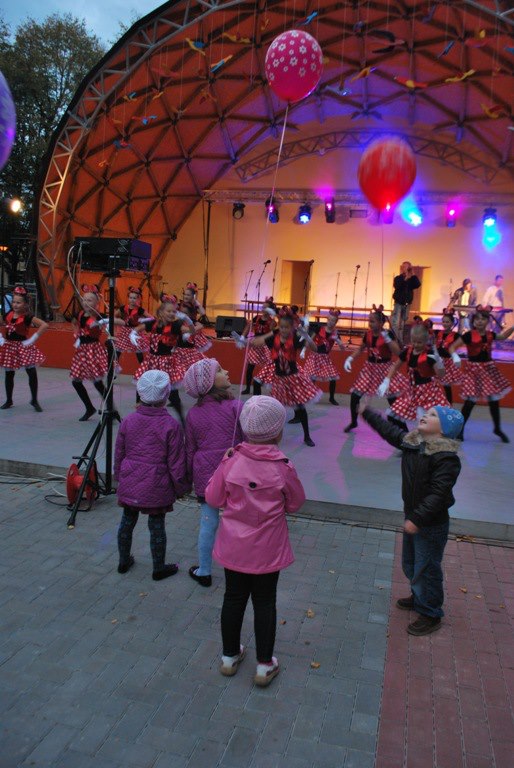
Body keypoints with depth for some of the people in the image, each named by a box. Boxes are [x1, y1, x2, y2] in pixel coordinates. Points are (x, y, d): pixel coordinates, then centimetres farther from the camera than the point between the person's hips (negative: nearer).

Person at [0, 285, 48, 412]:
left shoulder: (27, 317, -12)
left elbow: (44, 325, -22)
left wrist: (32, 339, -18)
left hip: (23, 347, -4)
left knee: (32, 373, -8)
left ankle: (34, 400, 6)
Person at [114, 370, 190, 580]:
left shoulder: (128, 421, -3)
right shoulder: (171, 426, -16)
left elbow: (118, 454, 7)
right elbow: (176, 463, -12)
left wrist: (119, 477, 22)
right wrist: (181, 488, 2)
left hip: (129, 484, 4)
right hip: (157, 487, -4)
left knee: (127, 521, 19)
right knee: (157, 525, 9)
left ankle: (124, 561, 36)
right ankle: (159, 568, 23)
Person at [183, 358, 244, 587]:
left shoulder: (193, 414, -1)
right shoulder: (235, 407, -12)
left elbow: (190, 450, 7)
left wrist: (189, 478, 18)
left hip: (205, 475, 3)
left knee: (208, 523, 13)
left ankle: (204, 572, 26)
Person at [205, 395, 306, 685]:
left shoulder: (231, 462, -15)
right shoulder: (283, 467, -18)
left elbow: (214, 499, -3)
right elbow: (295, 504, -4)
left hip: (234, 547, 2)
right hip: (268, 550, -2)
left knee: (234, 598, 18)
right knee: (264, 603, 14)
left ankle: (230, 656, 35)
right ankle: (265, 665, 26)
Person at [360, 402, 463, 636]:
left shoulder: (446, 458, -26)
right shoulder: (411, 441, -1)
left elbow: (438, 494, -29)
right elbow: (389, 430, 15)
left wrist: (418, 519, -30)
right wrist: (367, 413, 19)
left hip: (432, 526, -9)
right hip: (413, 517, 9)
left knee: (426, 570, 6)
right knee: (410, 564, 26)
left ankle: (430, 615, 26)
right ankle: (419, 597, 50)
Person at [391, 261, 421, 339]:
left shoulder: (411, 279, 7)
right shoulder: (398, 278, -4)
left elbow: (418, 285, -10)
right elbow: (397, 286, -23)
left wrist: (413, 275, -10)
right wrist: (405, 279, -21)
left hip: (407, 304, 4)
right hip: (398, 303, -4)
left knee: (402, 324, 10)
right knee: (395, 323, -11)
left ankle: (400, 340, 17)